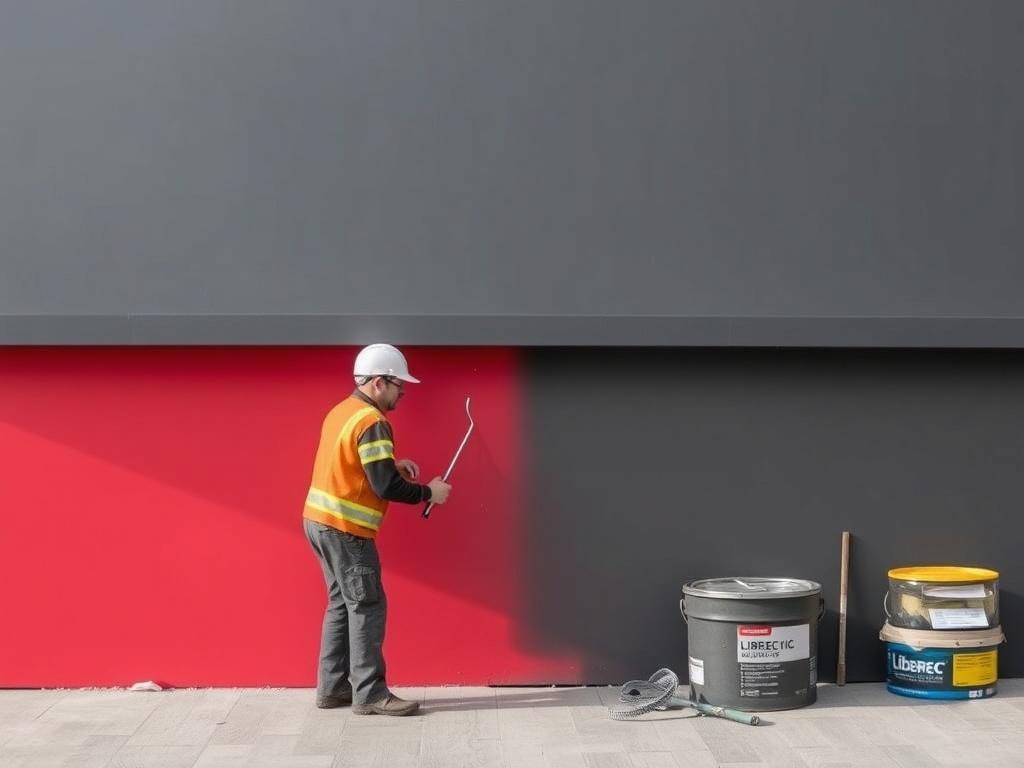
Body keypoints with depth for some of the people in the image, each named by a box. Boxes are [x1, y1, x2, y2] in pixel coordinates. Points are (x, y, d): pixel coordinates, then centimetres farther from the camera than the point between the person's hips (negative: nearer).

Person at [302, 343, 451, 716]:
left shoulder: (342, 411, 11)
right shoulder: (371, 422, -18)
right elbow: (385, 487, -22)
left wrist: (392, 464, 14)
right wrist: (428, 492, -9)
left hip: (320, 520, 10)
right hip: (344, 528, -10)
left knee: (342, 603, 15)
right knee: (367, 606, -3)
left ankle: (332, 688, 19)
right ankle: (369, 694, 1)